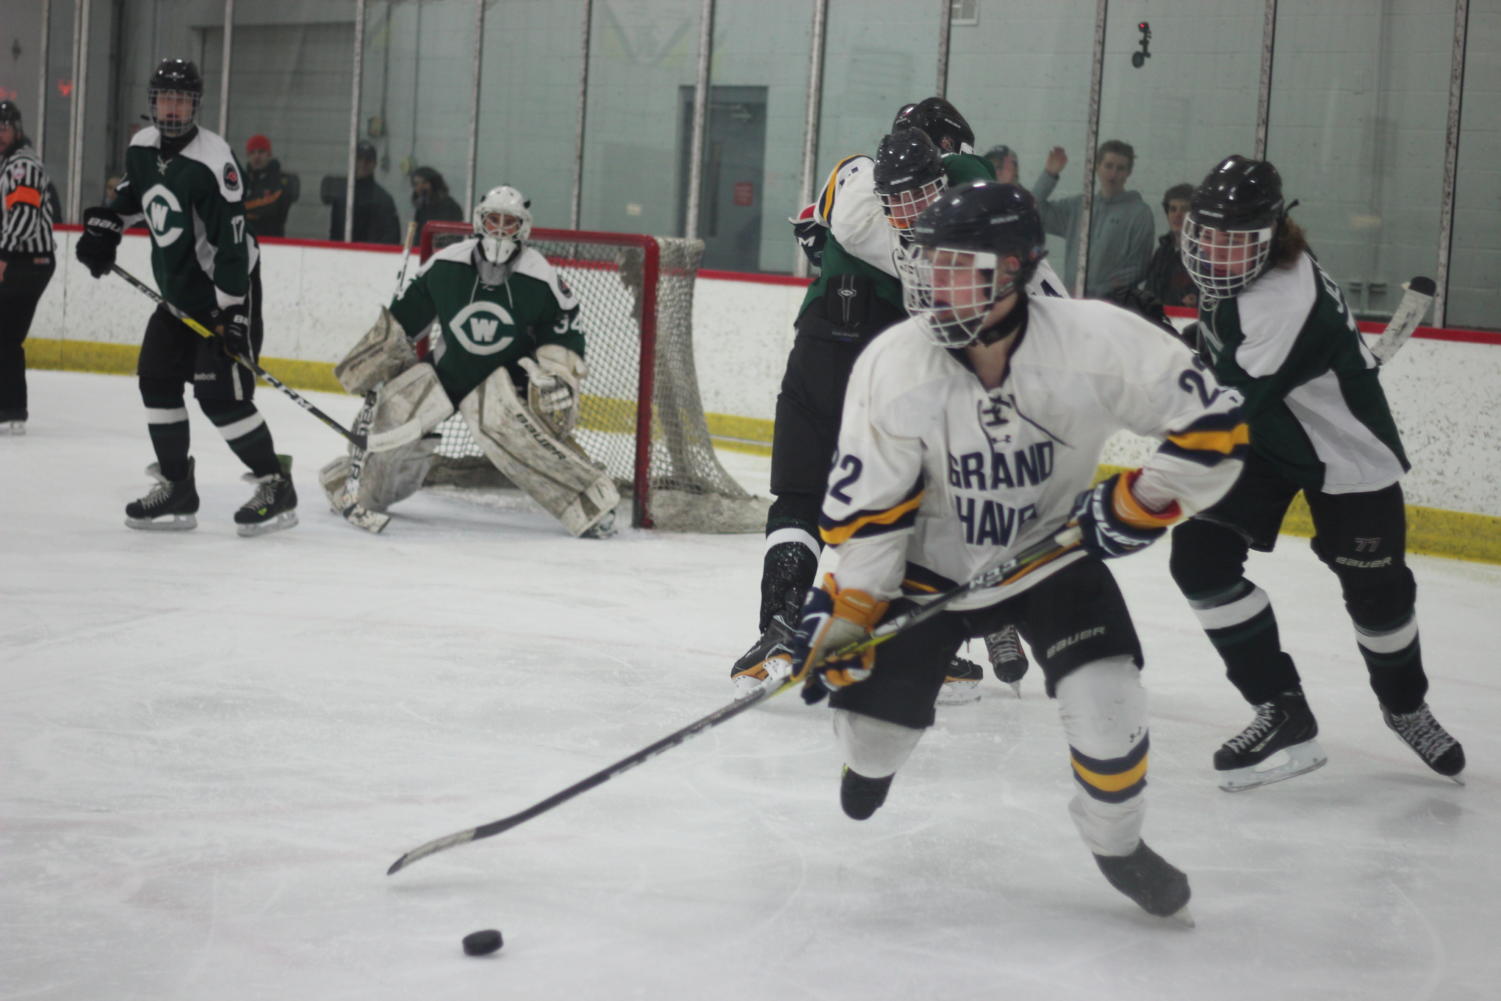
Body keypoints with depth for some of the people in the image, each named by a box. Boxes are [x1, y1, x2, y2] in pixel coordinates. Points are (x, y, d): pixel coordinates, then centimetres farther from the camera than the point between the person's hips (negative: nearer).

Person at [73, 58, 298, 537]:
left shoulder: (213, 160, -23)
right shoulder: (142, 146, 1)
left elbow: (232, 241, -26)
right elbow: (133, 191, 26)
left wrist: (232, 310, -27)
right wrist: (104, 225, 11)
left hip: (227, 289, -8)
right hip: (177, 290, 8)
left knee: (220, 393, -13)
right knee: (156, 378, 5)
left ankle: (277, 490, -4)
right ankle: (177, 490, 14)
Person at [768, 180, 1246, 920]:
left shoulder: (1097, 343, -26)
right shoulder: (892, 367, -22)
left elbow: (1213, 425, -17)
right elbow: (866, 507, -14)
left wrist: (1139, 502, -23)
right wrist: (842, 615, -16)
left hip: (1053, 552, -1)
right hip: (932, 564, 1)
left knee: (1106, 704, -19)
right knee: (873, 721, 0)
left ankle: (1117, 844, 12)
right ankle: (870, 756, 42)